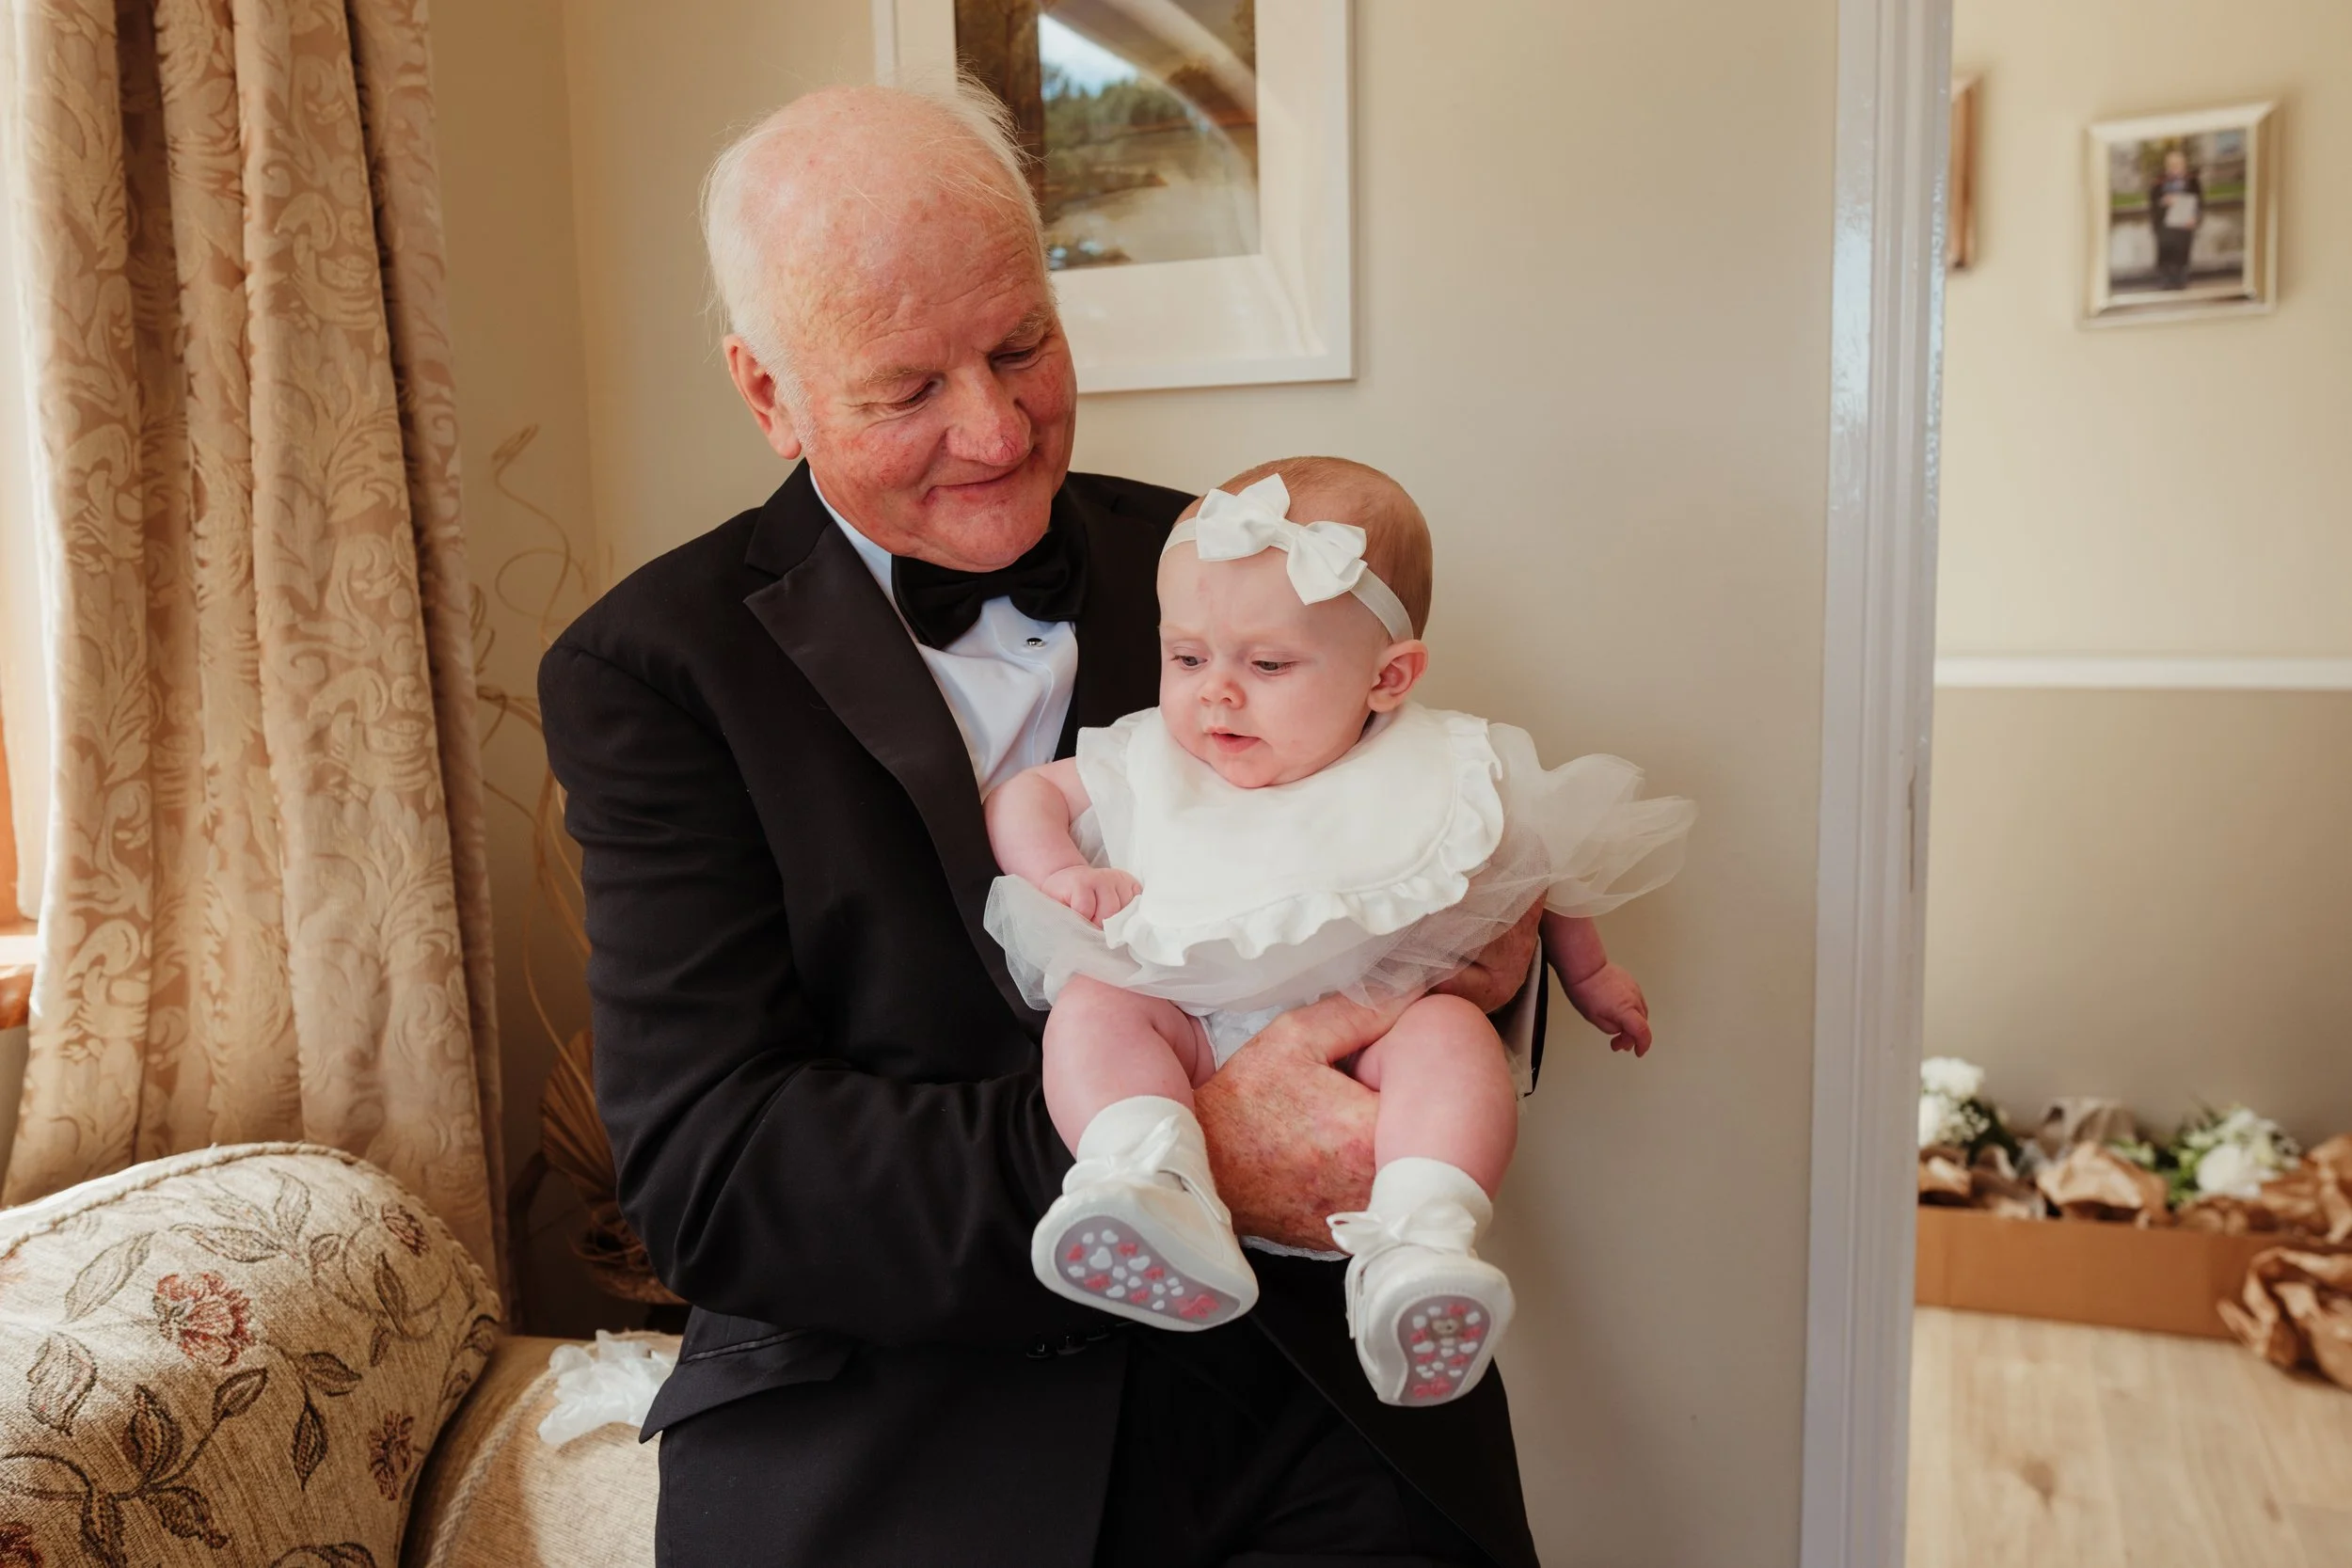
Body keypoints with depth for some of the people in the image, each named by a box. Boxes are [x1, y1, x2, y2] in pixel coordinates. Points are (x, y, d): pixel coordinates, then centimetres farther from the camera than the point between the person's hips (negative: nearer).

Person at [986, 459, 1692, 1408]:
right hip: (1190, 1033, 2)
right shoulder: (1149, 764, 7)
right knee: (1091, 1004, -24)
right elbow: (1024, 794, 16)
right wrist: (1063, 874, -4)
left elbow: (1544, 863, 19)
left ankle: (1417, 1248, -44)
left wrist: (1587, 974, 28)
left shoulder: (1438, 774, 3)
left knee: (1451, 1033, -30)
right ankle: (1155, 1183, -44)